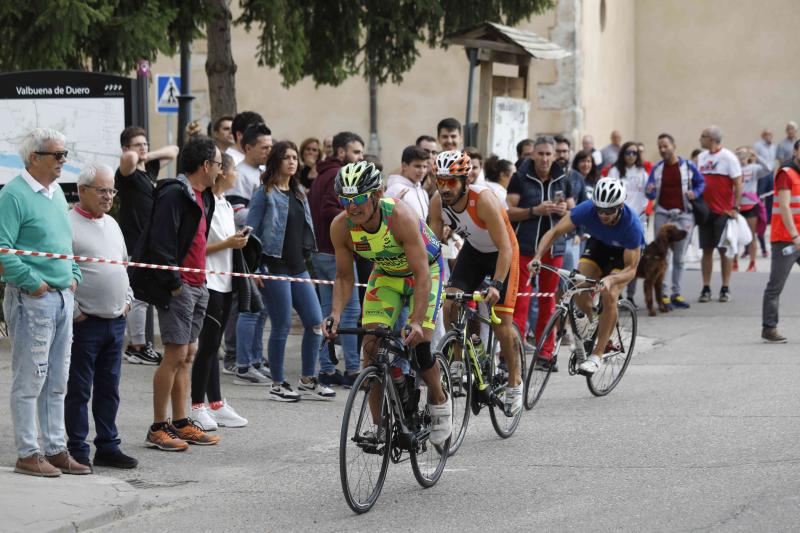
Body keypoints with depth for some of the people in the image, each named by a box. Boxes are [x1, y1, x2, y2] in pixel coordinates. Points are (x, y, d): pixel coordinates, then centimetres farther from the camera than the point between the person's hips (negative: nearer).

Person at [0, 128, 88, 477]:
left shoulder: (56, 193, 16)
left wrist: (73, 276, 13)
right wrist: (33, 282, -17)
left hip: (63, 297, 9)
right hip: (32, 300, -9)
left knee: (57, 381, 12)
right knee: (29, 380, -4)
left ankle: (56, 449, 19)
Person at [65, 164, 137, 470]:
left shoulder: (112, 224, 16)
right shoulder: (69, 224, -11)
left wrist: (127, 299, 16)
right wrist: (74, 311, -15)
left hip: (116, 320, 8)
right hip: (86, 322, -8)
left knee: (109, 389, 12)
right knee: (79, 390, -1)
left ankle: (107, 447, 19)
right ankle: (77, 451, 4)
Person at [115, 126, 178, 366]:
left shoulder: (150, 169, 14)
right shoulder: (127, 173, -12)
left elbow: (173, 150, 24)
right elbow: (128, 158, -35)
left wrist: (148, 156, 8)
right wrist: (134, 157, -10)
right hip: (134, 240, -9)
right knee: (138, 295, -7)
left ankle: (137, 342, 24)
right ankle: (137, 347, -2)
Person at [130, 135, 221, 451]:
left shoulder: (202, 197, 16)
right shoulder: (174, 195, -15)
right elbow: (161, 244, -20)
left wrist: (200, 281, 16)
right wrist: (174, 283, -18)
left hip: (197, 286, 10)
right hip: (178, 287, -10)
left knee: (187, 355, 11)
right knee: (175, 355, -9)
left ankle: (180, 424, 17)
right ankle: (157, 429, -5)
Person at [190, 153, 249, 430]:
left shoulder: (225, 205, 15)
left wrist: (238, 241, 9)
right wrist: (227, 244, -16)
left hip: (224, 282, 9)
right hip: (208, 281, -9)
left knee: (213, 344, 12)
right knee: (208, 344, -7)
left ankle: (216, 404, 14)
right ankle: (198, 406, -1)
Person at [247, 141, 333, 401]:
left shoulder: (298, 193, 15)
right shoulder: (265, 193, -6)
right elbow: (251, 231, -8)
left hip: (298, 267, 7)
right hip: (276, 267, -7)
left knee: (315, 322, 1)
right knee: (282, 326, -4)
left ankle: (308, 381, 12)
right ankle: (278, 385, 8)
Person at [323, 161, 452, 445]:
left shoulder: (400, 217, -36)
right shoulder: (341, 227, -23)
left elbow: (422, 276, -37)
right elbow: (344, 277, -11)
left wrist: (416, 322, -47)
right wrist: (336, 313, -28)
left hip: (426, 269, -4)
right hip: (385, 273, 4)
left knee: (418, 344, -18)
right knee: (371, 346, -11)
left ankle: (439, 402, 11)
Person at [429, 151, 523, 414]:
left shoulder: (483, 200, -34)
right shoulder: (438, 204, -20)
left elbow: (505, 248, -33)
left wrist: (497, 284, -43)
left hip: (502, 254, -5)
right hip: (472, 251, 5)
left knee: (502, 326, -8)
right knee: (447, 307, -17)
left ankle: (514, 381, 14)